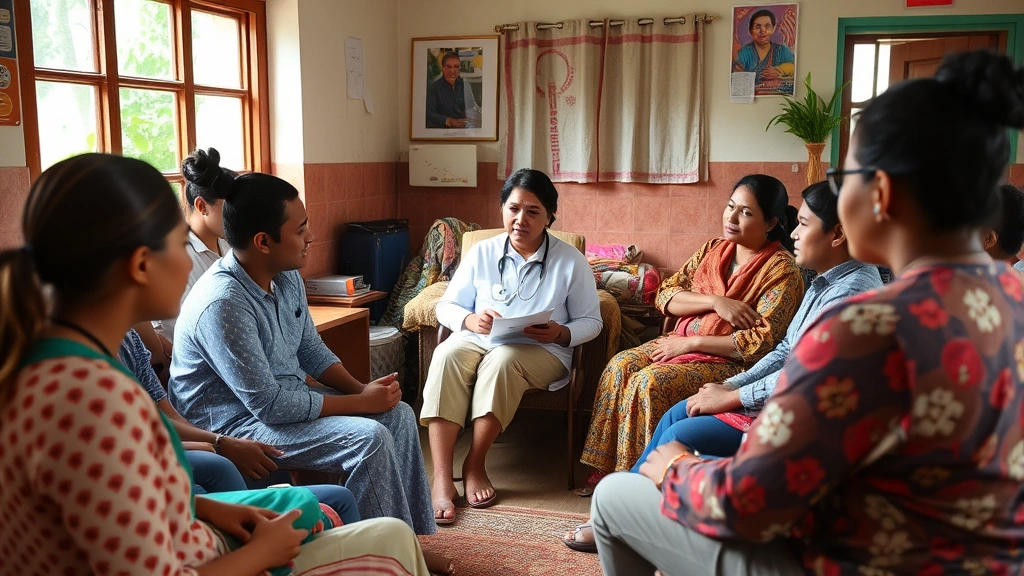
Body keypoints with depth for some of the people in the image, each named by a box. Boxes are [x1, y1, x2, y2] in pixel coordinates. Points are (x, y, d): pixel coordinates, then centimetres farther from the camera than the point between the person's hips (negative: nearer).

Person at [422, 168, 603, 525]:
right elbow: (446, 306, 7)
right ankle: (441, 479, -36)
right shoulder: (482, 253, 5)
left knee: (502, 360, -37)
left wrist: (562, 334, -19)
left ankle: (475, 466, -22)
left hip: (542, 351, -2)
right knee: (446, 355, -32)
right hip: (477, 340, 2)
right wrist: (470, 320, -16)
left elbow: (591, 321, 3)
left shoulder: (571, 261, 0)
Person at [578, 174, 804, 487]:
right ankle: (607, 467, -10)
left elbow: (761, 343, -18)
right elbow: (665, 295, 3)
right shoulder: (713, 249, 9)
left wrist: (690, 343, -17)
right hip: (683, 341, 7)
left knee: (651, 382, -28)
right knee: (621, 365, -17)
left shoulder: (783, 271, -10)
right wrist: (714, 301, -15)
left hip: (727, 360, -6)